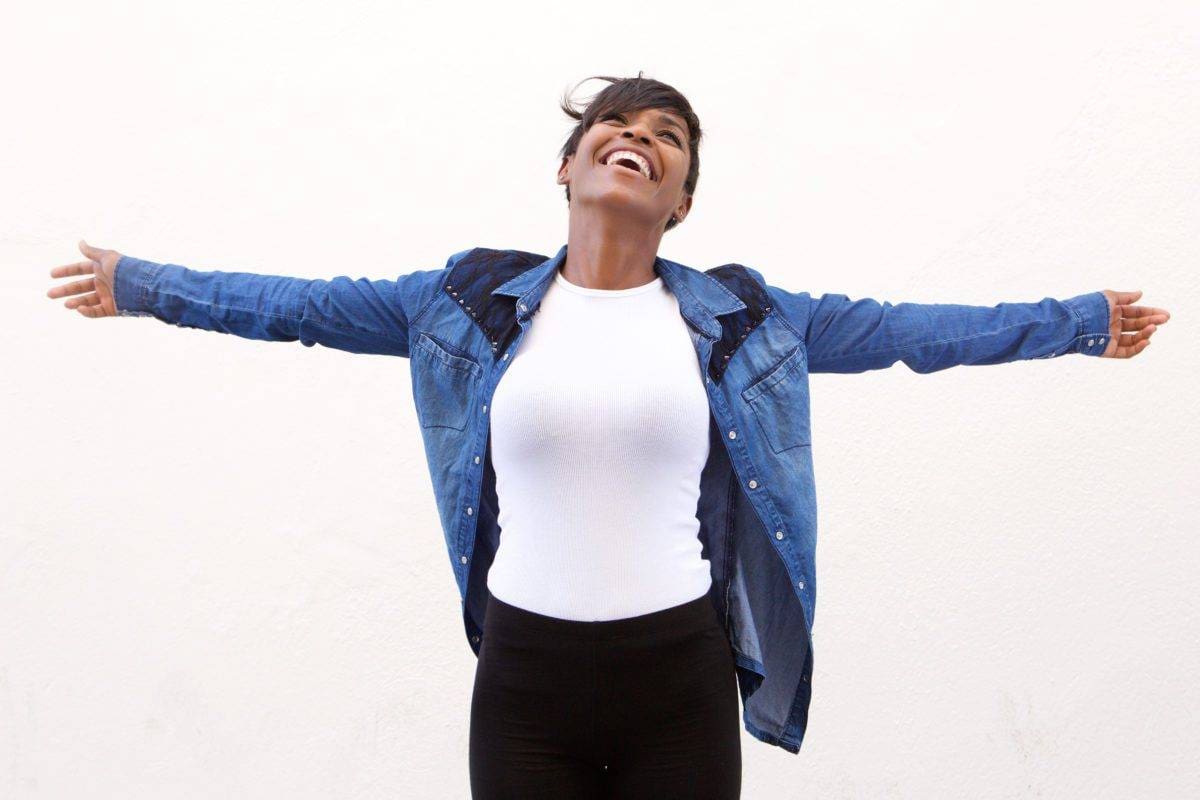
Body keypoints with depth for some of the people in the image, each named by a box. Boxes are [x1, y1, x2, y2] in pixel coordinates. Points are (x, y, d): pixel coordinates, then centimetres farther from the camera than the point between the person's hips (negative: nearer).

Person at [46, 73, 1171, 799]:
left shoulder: (734, 313, 3)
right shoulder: (475, 300, 3)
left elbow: (892, 329, 8)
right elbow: (308, 306, 9)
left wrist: (1079, 322, 11)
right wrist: (143, 285, 12)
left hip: (681, 676, 0)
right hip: (523, 669, 0)